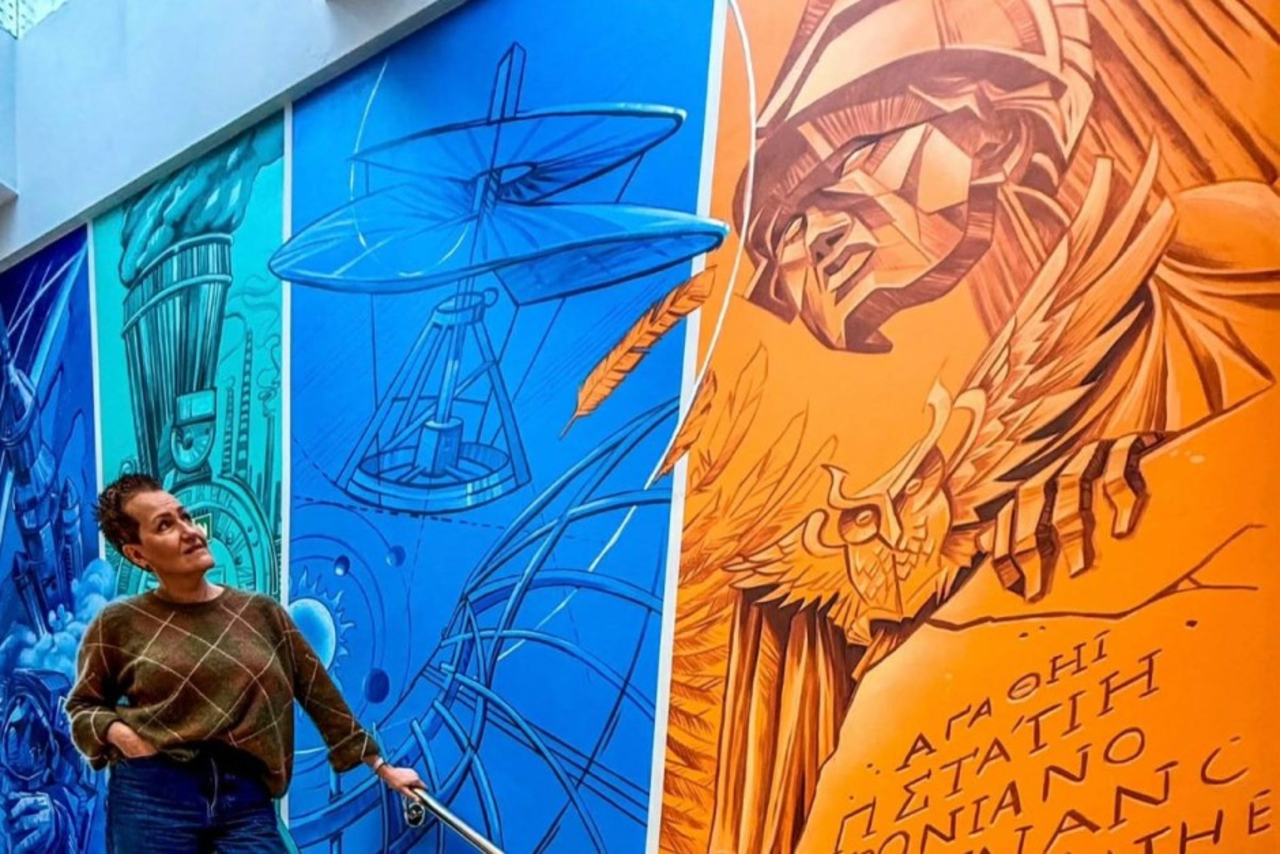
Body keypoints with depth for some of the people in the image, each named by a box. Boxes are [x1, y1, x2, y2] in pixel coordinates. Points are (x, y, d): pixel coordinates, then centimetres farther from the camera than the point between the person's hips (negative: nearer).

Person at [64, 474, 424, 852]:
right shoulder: (120, 623, 0)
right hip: (153, 798, -1)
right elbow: (81, 706, 14)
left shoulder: (261, 612, 4)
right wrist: (116, 731, -9)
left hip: (246, 801, 1)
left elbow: (320, 693, 6)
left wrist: (381, 767, 7)